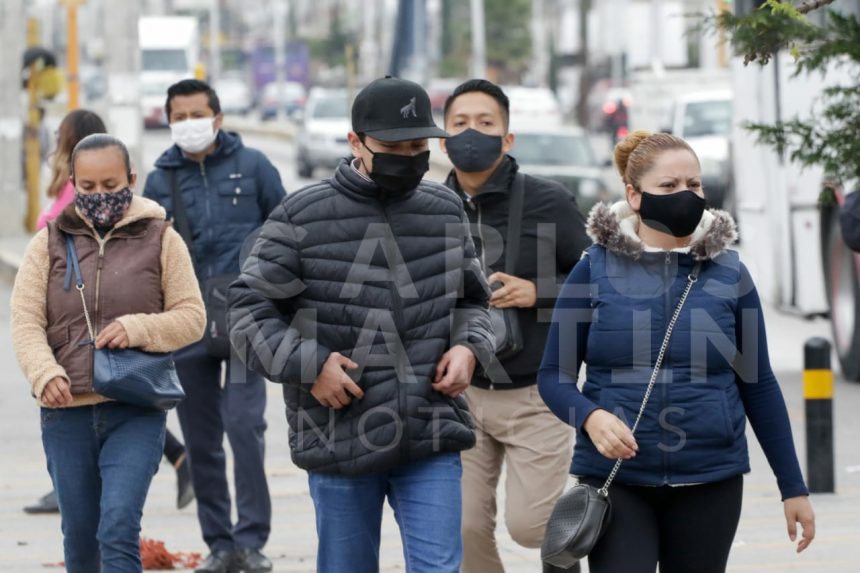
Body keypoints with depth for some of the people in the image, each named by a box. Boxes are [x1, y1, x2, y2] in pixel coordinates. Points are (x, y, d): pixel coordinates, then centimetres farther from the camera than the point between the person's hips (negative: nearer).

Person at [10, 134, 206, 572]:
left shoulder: (160, 240, 5)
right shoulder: (49, 243, 8)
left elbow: (192, 317, 3)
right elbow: (25, 321, 0)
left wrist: (139, 328, -16)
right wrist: (45, 374, -19)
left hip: (136, 411, -3)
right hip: (66, 412, 3)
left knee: (118, 530, -17)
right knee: (80, 537, 11)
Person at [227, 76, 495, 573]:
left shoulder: (447, 212, 9)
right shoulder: (303, 218, -4)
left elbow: (472, 299, 22)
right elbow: (250, 313, -2)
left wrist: (469, 347, 1)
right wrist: (308, 365, -15)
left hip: (433, 440, 2)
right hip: (341, 439, -2)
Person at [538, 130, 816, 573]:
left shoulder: (728, 274, 4)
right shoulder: (596, 270, -1)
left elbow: (758, 384, 9)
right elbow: (554, 376, 2)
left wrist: (793, 487, 9)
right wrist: (591, 416, -20)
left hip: (710, 482, 2)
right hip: (616, 481, -2)